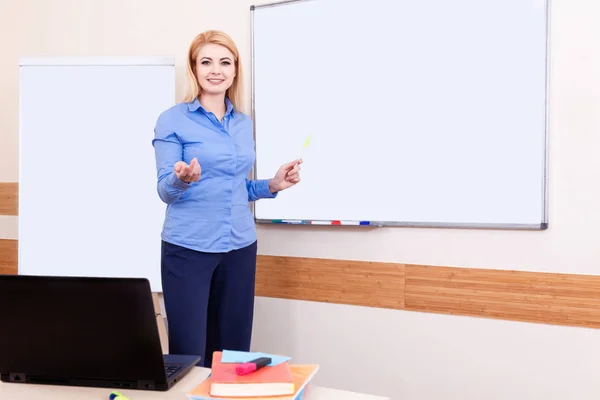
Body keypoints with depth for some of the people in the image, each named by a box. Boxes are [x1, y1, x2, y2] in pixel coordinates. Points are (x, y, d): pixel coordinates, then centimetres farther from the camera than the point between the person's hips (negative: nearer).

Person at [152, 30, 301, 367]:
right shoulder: (173, 119, -4)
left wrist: (273, 185, 1)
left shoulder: (244, 123, 11)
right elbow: (165, 191, -6)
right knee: (188, 355, 1)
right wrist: (182, 179, -27)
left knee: (234, 351, 10)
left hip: (240, 247, 5)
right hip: (188, 248, -4)